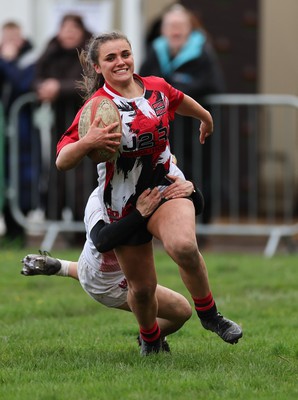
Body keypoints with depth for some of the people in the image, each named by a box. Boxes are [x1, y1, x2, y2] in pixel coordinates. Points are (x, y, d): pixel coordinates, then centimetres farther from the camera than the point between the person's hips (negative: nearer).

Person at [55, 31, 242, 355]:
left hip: (166, 187, 1)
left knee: (184, 246, -31)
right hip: (124, 203, -1)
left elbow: (180, 101, 24)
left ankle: (208, 313, -7)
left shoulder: (157, 88, -2)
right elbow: (61, 161, -19)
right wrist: (88, 142, -39)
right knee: (141, 287, 5)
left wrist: (206, 118, 43)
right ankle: (150, 340, 38)